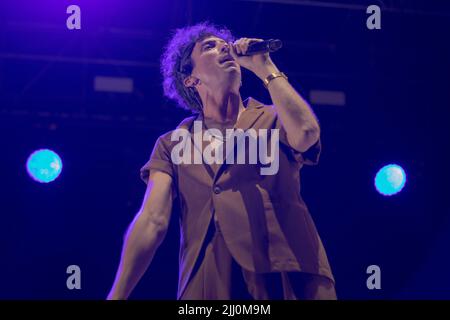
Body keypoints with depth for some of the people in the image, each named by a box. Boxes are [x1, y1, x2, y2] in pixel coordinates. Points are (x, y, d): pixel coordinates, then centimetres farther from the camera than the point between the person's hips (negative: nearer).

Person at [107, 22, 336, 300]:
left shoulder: (274, 119, 15)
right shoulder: (172, 144, 16)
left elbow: (306, 133, -9)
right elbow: (152, 220, 4)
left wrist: (265, 67, 3)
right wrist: (117, 295, -9)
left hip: (289, 280, 0)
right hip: (208, 285, 1)